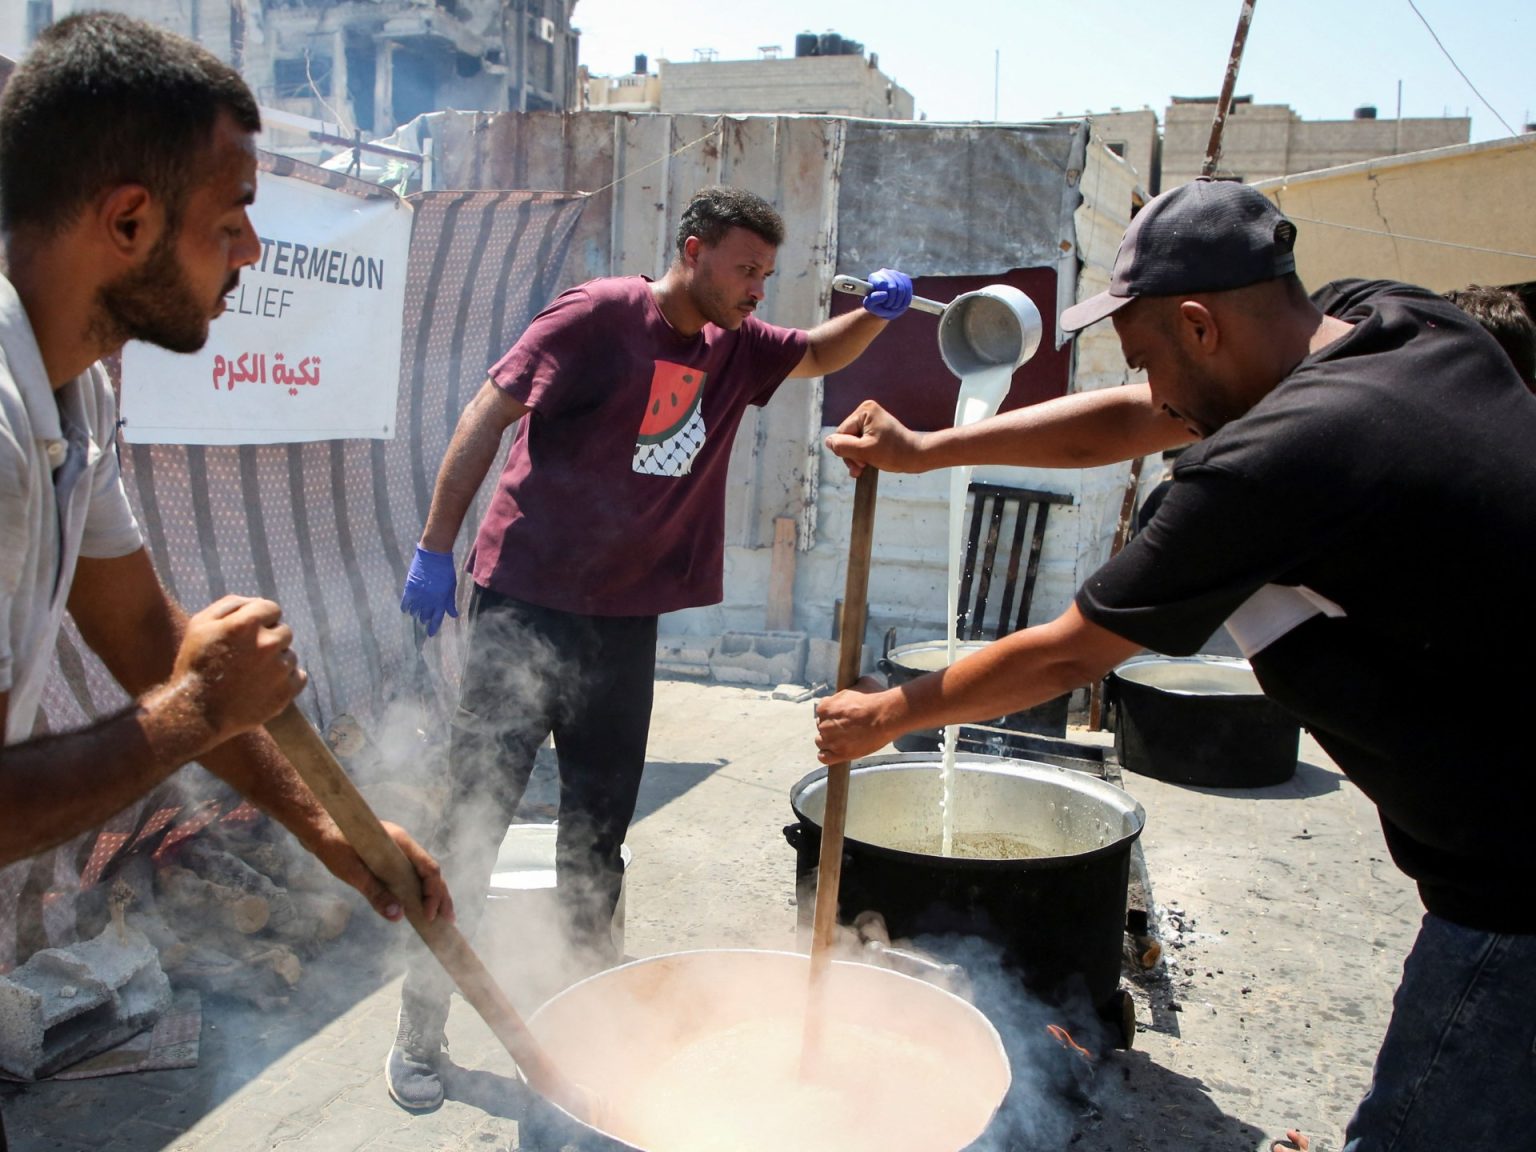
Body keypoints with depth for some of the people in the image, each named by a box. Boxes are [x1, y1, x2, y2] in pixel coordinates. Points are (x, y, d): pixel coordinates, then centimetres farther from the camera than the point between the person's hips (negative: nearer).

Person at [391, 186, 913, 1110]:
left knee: (600, 832, 14)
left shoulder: (733, 346, 9)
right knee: (477, 817, 0)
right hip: (526, 606, -6)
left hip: (627, 619, 6)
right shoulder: (601, 316, -11)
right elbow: (488, 415, -10)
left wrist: (877, 311, 4)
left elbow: (819, 355, 26)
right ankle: (420, 1033, 16)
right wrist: (436, 550, -12)